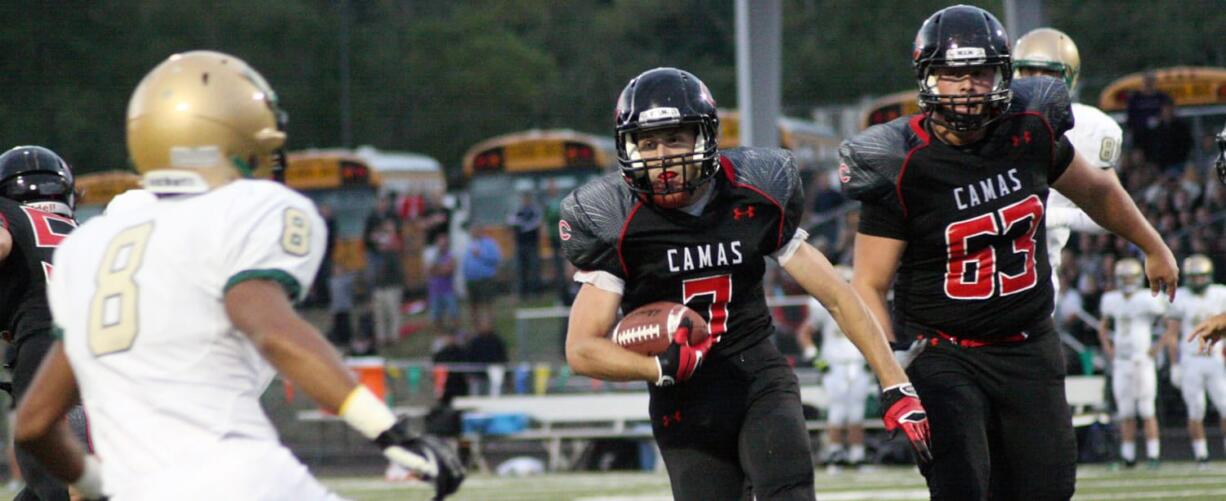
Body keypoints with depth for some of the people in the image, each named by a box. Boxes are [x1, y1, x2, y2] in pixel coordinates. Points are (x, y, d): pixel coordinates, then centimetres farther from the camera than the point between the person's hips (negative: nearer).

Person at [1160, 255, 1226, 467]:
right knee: (1196, 411, -1)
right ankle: (1200, 454, 6)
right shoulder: (1180, 299, -2)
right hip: (1191, 361, -2)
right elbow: (1172, 335, 1)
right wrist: (1175, 365, -3)